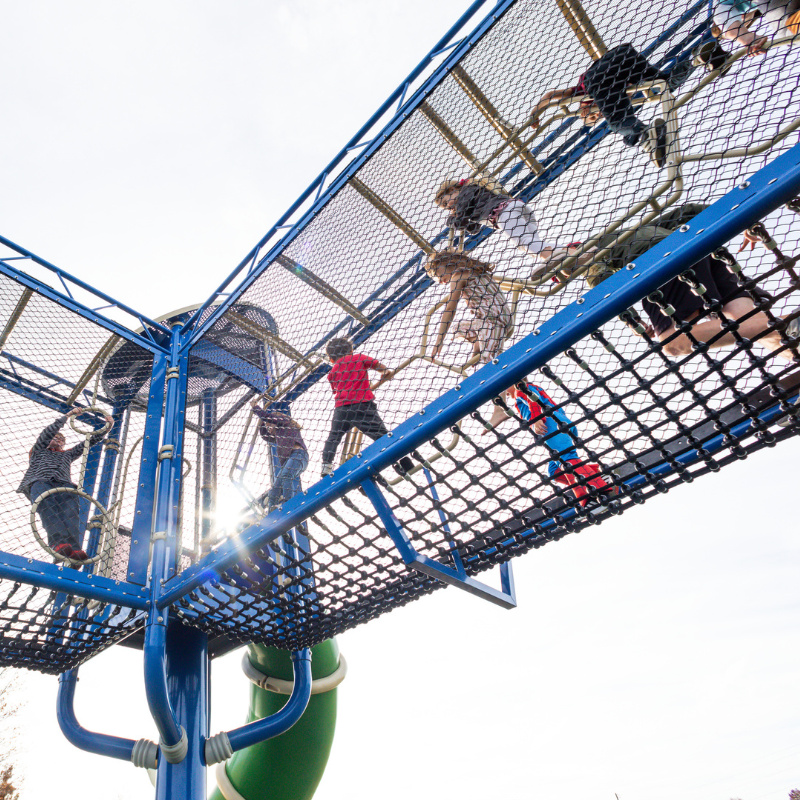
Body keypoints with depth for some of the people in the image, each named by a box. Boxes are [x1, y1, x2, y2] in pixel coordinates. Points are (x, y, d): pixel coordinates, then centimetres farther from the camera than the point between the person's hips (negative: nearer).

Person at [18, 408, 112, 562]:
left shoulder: (67, 455, 43)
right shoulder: (38, 451, 35)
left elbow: (90, 442, 38)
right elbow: (48, 432, 19)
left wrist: (107, 427, 30)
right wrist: (67, 416, 15)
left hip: (63, 484, 2)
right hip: (39, 481, -2)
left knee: (71, 509, -32)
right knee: (47, 505, -37)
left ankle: (74, 548, -54)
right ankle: (58, 543, -57)